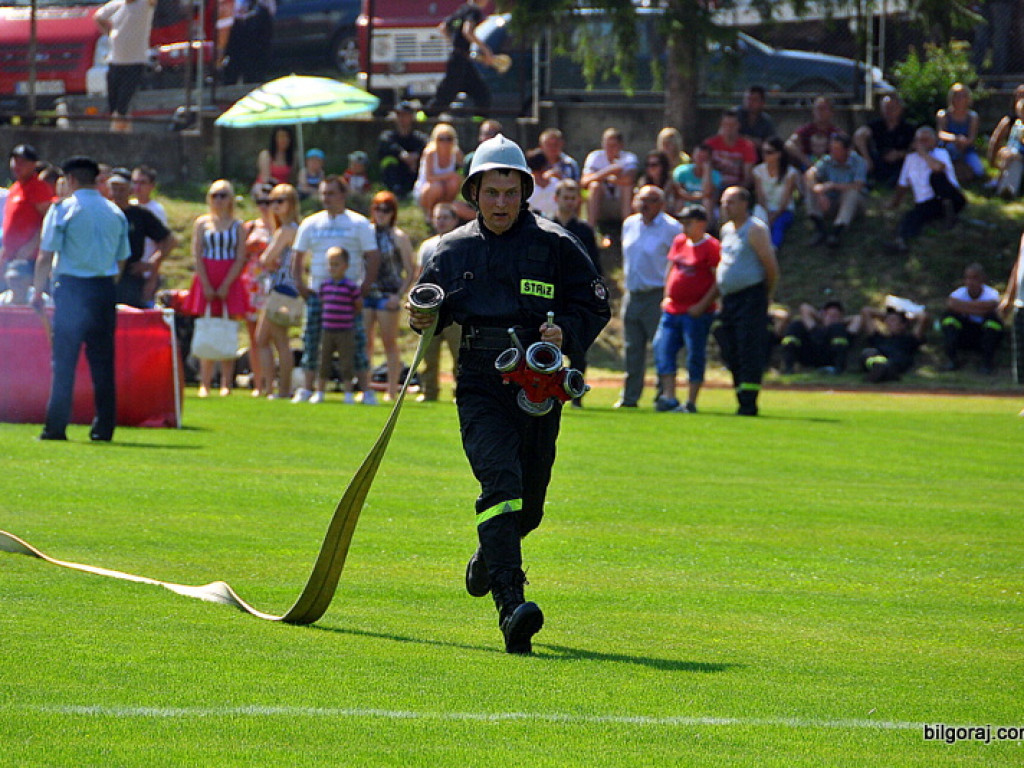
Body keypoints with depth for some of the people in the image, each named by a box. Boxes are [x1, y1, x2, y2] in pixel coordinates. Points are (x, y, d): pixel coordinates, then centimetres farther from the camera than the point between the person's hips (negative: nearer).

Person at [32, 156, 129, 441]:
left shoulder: (63, 209, -4)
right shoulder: (115, 213, 9)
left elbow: (46, 256, -7)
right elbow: (122, 259, 13)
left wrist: (38, 292, 1)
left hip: (71, 289, -4)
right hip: (105, 289, 4)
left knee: (64, 361, -2)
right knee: (103, 362, 7)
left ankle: (56, 426, -5)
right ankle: (104, 427, 6)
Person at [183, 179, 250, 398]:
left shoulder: (237, 225, 7)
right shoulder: (202, 223, 8)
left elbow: (240, 258, 1)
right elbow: (197, 255, 3)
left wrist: (226, 285, -9)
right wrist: (206, 285, -7)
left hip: (230, 283, 0)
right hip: (206, 281, 0)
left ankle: (226, 384, -2)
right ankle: (205, 384, -3)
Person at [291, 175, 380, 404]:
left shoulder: (359, 224, 3)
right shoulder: (311, 224, 11)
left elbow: (373, 257, 1)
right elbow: (298, 256, 16)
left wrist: (365, 287, -7)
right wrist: (300, 284, 4)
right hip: (316, 291, 3)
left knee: (356, 341, -6)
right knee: (311, 340, 0)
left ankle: (366, 390, -3)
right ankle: (307, 389, 6)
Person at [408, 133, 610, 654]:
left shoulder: (554, 245, 3)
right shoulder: (452, 250, 8)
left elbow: (595, 304, 7)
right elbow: (430, 308, 19)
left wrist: (566, 333, -12)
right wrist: (424, 319, -5)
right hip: (480, 390, -1)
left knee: (528, 504, 11)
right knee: (501, 482, -22)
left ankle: (489, 559, 47)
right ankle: (511, 605, -33)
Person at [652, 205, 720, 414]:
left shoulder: (711, 247, -8)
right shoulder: (679, 242, 13)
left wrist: (702, 305, -17)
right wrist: (667, 296, 11)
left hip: (697, 312, -7)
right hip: (672, 309, 7)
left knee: (695, 356, -2)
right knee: (663, 349, -1)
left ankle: (691, 402, 4)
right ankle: (669, 397, 0)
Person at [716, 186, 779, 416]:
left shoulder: (755, 229, -9)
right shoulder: (726, 230, 16)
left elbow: (771, 265, -11)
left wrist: (767, 296, -3)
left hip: (750, 298, -9)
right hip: (728, 299, 9)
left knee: (749, 352, -12)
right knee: (731, 354, 8)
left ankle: (748, 404, -14)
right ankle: (743, 403, 14)